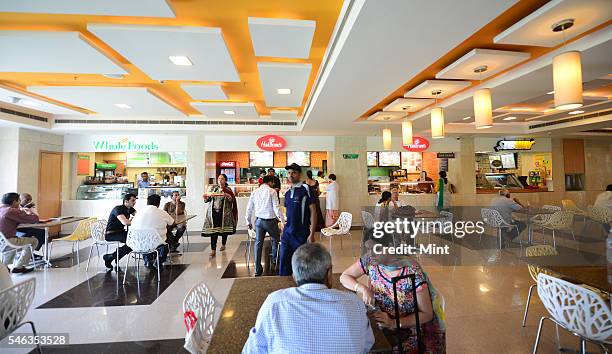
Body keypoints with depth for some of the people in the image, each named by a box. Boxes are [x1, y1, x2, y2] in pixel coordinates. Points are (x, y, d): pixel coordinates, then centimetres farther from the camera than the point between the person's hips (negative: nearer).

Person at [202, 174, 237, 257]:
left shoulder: (228, 190, 4)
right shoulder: (213, 188, 11)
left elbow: (232, 200, -4)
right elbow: (208, 199, 12)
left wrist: (228, 196, -22)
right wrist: (205, 198, -9)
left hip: (224, 212, -1)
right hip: (213, 211, 1)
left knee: (224, 229, 7)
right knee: (213, 230, -6)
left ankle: (223, 245, 30)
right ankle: (213, 250, -5)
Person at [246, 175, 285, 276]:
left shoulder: (254, 192, 6)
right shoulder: (272, 191, -9)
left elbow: (249, 208, 10)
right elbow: (276, 207, -15)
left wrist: (249, 221, 20)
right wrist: (282, 220, -10)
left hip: (259, 220, 4)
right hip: (270, 220, -4)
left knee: (258, 243, 8)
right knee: (275, 239, 21)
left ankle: (257, 269, 11)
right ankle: (274, 259, 34)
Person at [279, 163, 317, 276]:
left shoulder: (306, 189, -8)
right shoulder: (287, 193, 11)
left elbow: (313, 212, -11)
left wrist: (312, 234, -14)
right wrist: (284, 229, 12)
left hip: (301, 234, -5)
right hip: (287, 234, 6)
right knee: (284, 263, 10)